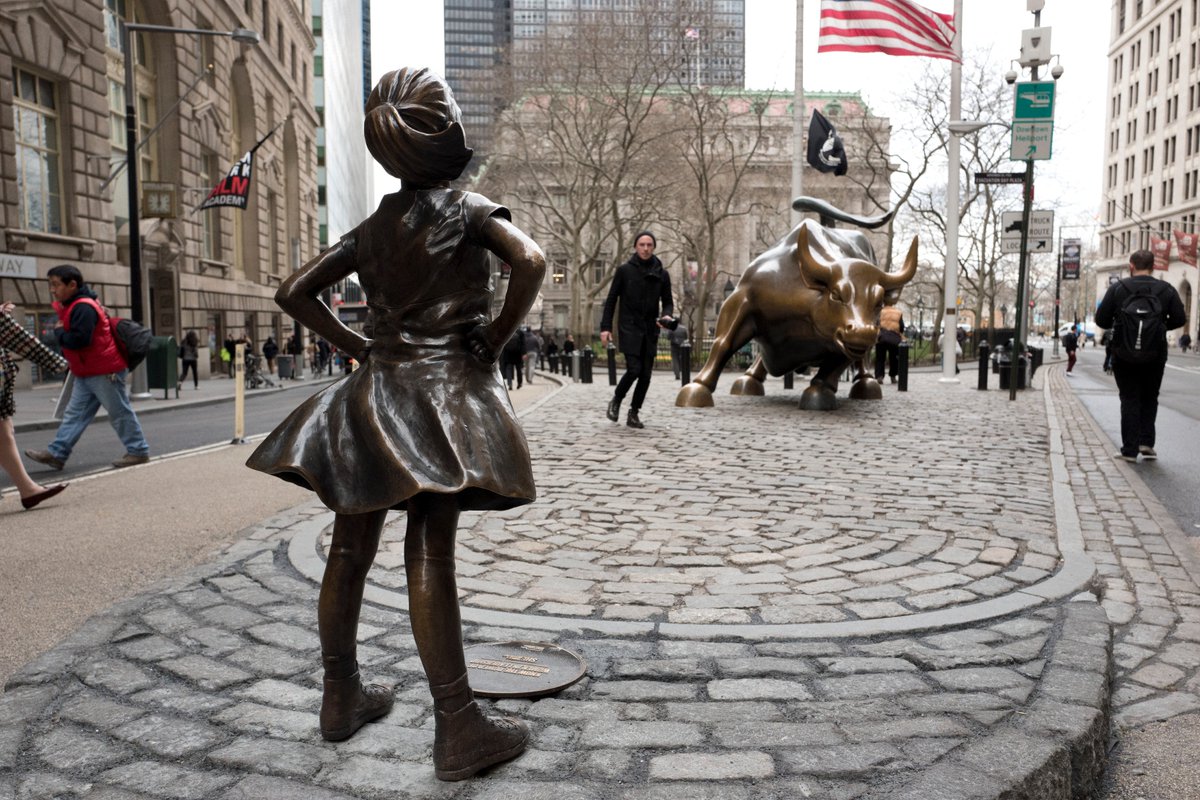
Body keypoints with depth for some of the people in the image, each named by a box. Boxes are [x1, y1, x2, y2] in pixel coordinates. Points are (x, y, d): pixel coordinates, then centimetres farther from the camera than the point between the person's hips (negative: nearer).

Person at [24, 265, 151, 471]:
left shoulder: (83, 307, -20)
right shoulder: (73, 306, 14)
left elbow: (79, 339, -29)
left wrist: (59, 332, -13)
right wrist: (61, 332, 3)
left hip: (104, 372, -10)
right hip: (87, 373, 10)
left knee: (120, 412, -1)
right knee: (75, 413, 9)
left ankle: (138, 451, 8)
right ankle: (57, 453, 12)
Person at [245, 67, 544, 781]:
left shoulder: (375, 225, 13)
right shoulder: (467, 208, -2)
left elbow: (295, 292, 14)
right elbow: (531, 260, -21)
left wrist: (359, 347, 13)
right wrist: (495, 340, -10)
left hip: (374, 391, 6)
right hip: (445, 386, -6)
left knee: (352, 548, 11)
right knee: (431, 555, -9)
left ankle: (342, 697, 26)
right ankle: (458, 728, -2)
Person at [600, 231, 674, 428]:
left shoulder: (662, 274, 7)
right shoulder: (624, 270, 0)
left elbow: (667, 302, 13)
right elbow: (611, 299, 2)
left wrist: (666, 315, -10)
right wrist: (605, 327, -4)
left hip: (650, 331, 3)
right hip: (629, 328, -3)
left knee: (646, 374, 1)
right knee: (634, 369, -14)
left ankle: (634, 413, 13)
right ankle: (616, 401, 12)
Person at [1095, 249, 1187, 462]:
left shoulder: (1117, 288, -5)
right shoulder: (1166, 290, -1)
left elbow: (1101, 320, -6)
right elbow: (1179, 319, -3)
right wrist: (1160, 325, 15)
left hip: (1124, 357, -1)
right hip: (1155, 357, 1)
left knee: (1129, 400, 6)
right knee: (1150, 399, 17)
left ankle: (1130, 449, 4)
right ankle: (1146, 442, 5)